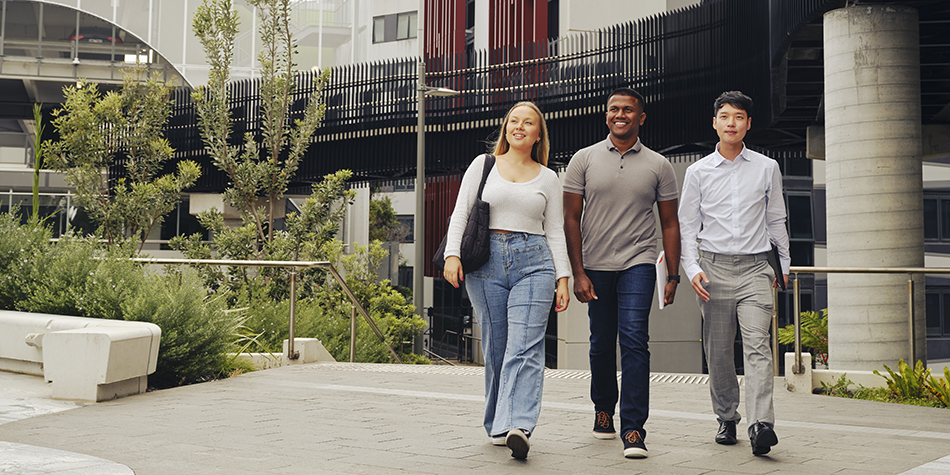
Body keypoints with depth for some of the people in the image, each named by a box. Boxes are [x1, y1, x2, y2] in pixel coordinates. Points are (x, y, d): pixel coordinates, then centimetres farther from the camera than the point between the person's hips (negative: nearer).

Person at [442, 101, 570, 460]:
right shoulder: (482, 165, 13)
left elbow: (555, 232, 14)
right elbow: (460, 214, 8)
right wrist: (452, 254, -6)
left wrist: (563, 278, 4)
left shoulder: (548, 178, 14)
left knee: (525, 349, -14)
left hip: (534, 262, 0)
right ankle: (498, 426, 12)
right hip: (486, 262, 1)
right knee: (495, 349, 2)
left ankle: (517, 427, -26)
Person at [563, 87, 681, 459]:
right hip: (595, 266, 1)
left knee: (634, 340, -13)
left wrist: (673, 276, 2)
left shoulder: (658, 166, 5)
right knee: (601, 344, 10)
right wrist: (578, 272, -5)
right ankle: (603, 409, 34)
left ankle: (633, 429, -11)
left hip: (638, 264, -1)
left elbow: (670, 224, 8)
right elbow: (571, 218, 2)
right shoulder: (584, 160, 4)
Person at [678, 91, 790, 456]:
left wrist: (785, 265, 21)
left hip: (754, 267, -1)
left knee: (757, 344, -15)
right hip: (714, 268, 1)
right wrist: (692, 268, -5)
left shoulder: (767, 169, 8)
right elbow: (687, 224, 8)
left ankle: (761, 425, -24)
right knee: (718, 351, 5)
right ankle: (726, 419, 20)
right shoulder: (698, 172, 6)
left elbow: (776, 220, 17)